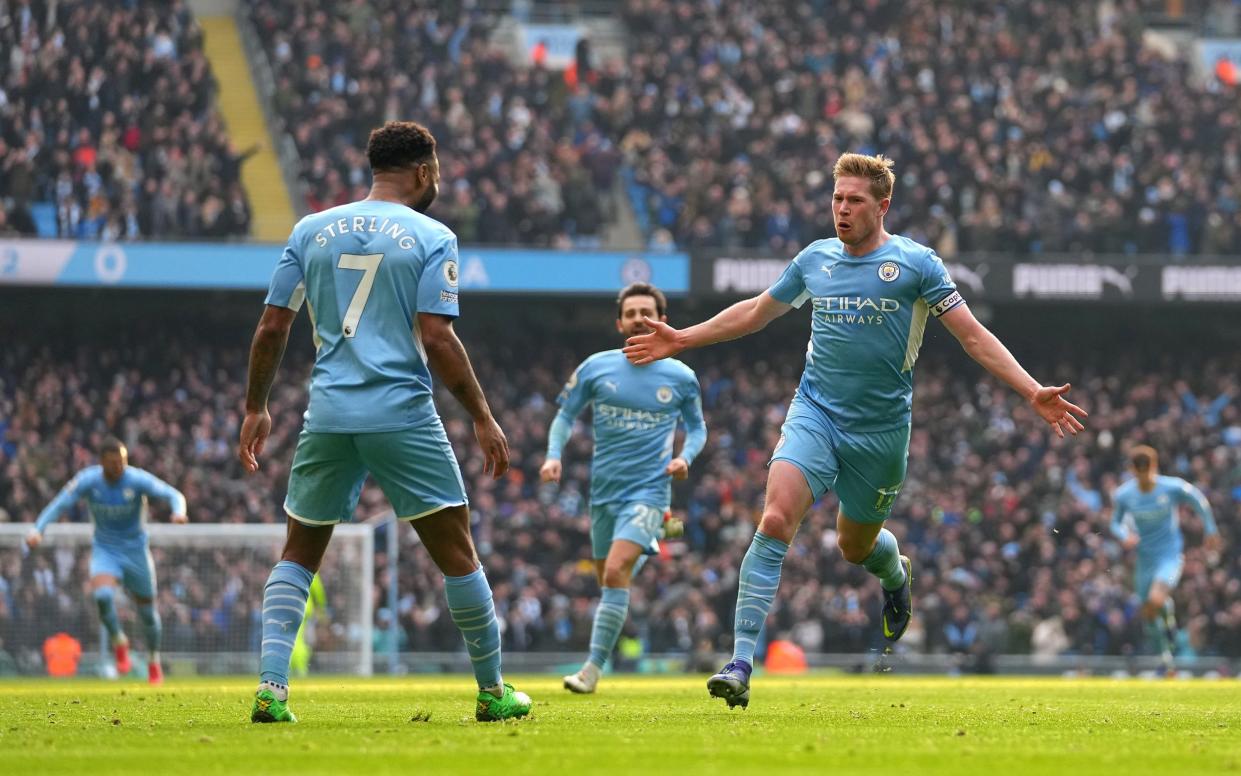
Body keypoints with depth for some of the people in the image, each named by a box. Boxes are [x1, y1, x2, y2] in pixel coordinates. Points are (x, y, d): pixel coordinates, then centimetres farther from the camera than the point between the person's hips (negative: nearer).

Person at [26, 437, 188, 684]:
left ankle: (154, 662, 32)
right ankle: (118, 642, -2)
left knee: (147, 610, 8)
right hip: (104, 550, 0)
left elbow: (173, 495, -21)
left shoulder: (138, 479, -17)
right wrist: (38, 529, -30)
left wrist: (178, 512, -44)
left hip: (136, 550, 0)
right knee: (102, 594, -28)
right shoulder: (88, 480, -13)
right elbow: (59, 504, -14)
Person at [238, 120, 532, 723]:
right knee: (457, 552, 7)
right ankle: (492, 692, 12)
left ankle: (271, 689, -2)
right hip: (403, 415, -3)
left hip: (328, 415, 4)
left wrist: (255, 409, 19)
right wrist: (483, 418, -2)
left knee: (298, 554, 14)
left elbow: (272, 326, 9)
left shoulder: (311, 230, 9)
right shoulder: (431, 237, -2)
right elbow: (437, 339, -9)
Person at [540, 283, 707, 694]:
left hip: (648, 490, -3)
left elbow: (697, 427, 14)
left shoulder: (680, 377, -1)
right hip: (604, 490, 3)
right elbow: (566, 415, 12)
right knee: (607, 579, 10)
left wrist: (686, 457, -6)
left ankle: (592, 669, -19)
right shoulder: (595, 368, 1)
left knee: (616, 573, -19)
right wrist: (554, 456, -4)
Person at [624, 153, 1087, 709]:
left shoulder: (914, 263, -5)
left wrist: (1034, 393, -14)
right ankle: (742, 662, -23)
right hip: (815, 412, 2)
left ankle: (895, 573, 53)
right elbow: (756, 312, 23)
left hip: (881, 428, -2)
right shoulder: (815, 259, 6)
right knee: (775, 519, -20)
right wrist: (682, 339, 23)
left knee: (855, 546, 12)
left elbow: (973, 336, -5)